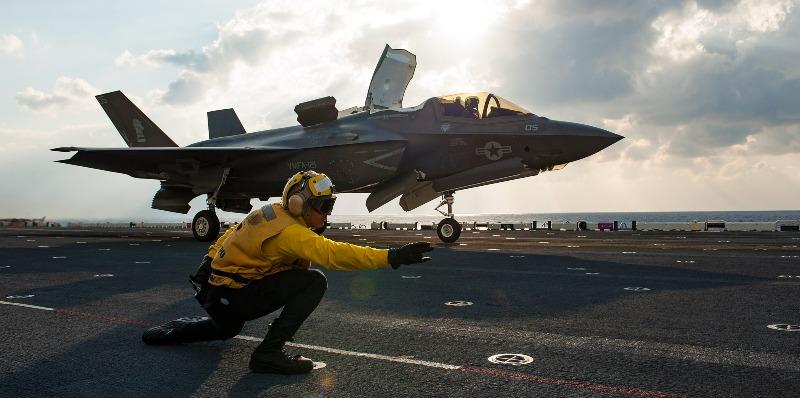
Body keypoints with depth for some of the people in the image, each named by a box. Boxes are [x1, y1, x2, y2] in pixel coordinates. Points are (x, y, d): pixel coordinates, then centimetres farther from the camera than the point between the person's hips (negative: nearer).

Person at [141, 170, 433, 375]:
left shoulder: (272, 212, 3)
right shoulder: (289, 231, -25)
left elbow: (231, 234, 16)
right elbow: (333, 253, -38)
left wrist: (212, 261, 32)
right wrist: (392, 257, -42)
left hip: (212, 289, 10)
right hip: (231, 297, -10)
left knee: (227, 329, 44)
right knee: (313, 282, -24)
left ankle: (169, 332, 41)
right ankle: (268, 353, -19)